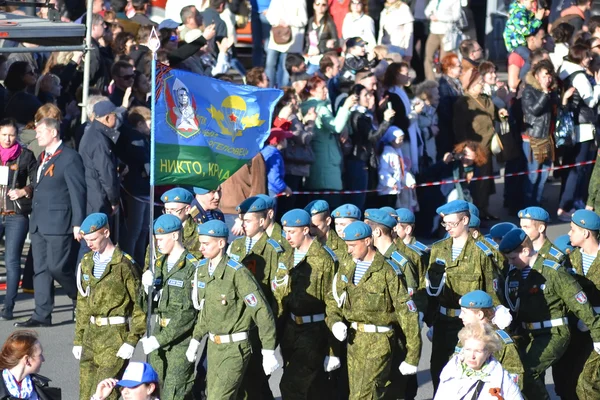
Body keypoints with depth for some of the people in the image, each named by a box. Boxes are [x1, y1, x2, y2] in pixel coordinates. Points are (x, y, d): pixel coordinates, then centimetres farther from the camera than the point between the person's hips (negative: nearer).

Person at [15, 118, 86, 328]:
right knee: (40, 269, 5)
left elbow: (77, 191, -12)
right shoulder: (43, 157, 17)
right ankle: (42, 315, 6)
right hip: (39, 223, 8)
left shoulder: (69, 157, -9)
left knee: (57, 267, -8)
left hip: (58, 223, -8)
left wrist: (78, 223, -14)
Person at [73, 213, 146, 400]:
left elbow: (139, 304, -9)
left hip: (115, 335, -7)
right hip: (91, 334, 7)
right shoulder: (87, 262, 12)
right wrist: (78, 339, 16)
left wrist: (132, 341, -13)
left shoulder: (124, 265, -10)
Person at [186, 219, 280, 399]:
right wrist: (195, 340, 16)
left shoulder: (237, 273, -20)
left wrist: (268, 352, -19)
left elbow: (262, 312, -19)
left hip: (236, 347, -8)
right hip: (214, 344, 8)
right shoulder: (201, 270, 3)